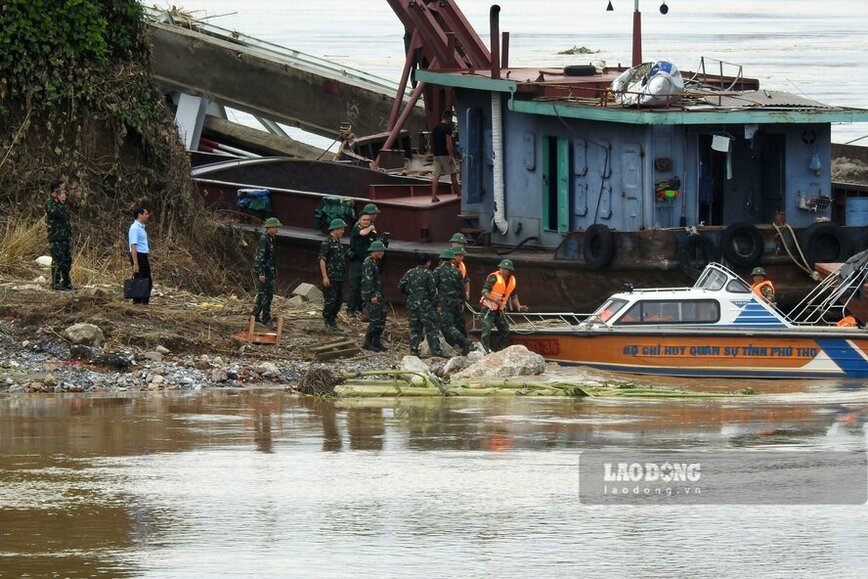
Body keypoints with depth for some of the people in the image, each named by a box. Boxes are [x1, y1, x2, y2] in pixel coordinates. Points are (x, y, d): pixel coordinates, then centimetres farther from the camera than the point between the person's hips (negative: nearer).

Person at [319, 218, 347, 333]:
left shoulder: (338, 242, 14)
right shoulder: (327, 242, -12)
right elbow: (322, 260, -15)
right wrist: (325, 277, -20)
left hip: (339, 278, 9)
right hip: (330, 278, -9)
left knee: (338, 301, 12)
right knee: (330, 301, -7)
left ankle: (333, 322, 21)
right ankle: (328, 324, -1)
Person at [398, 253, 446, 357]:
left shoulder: (410, 273, 5)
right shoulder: (427, 274, -10)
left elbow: (401, 286, 8)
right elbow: (432, 291, -10)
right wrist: (436, 305, -1)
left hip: (413, 305, 6)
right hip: (426, 305, -6)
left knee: (415, 329, 11)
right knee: (432, 329, -3)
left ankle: (414, 351, 8)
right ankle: (435, 351, -9)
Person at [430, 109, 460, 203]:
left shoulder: (435, 128, 12)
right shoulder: (447, 127, -11)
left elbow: (432, 142, 16)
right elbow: (448, 142, -17)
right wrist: (451, 155, -18)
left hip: (436, 154, 7)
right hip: (445, 154, -7)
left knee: (436, 175, 2)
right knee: (453, 174, 6)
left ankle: (433, 196, -5)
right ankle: (458, 194, 14)